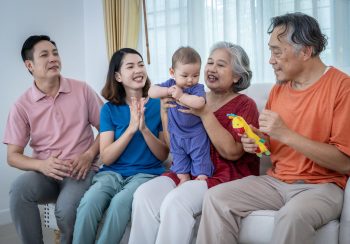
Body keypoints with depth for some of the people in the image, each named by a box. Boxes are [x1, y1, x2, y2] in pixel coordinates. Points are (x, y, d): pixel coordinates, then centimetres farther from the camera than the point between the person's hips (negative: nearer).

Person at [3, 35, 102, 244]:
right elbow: (13, 156, 2)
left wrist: (89, 155, -10)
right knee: (19, 189, -31)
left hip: (81, 170, -1)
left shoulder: (82, 90, 2)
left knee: (66, 209, -31)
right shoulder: (22, 105, 2)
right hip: (45, 172, 1)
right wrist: (42, 165, -18)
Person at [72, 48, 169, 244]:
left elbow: (163, 155, 0)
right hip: (112, 173, 1)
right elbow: (106, 158, -3)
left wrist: (144, 128, -17)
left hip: (147, 173, -1)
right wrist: (131, 128, -16)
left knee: (120, 202, -33)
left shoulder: (159, 104, 2)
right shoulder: (109, 109, 4)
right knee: (89, 202, -31)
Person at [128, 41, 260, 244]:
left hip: (228, 175, -5)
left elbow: (232, 152, -14)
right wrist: (165, 114, 0)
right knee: (144, 194, -21)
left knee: (176, 201, -31)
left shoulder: (245, 105, 0)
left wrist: (205, 114, -16)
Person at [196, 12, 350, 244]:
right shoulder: (278, 89, 9)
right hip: (276, 180, 6)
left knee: (292, 215, -37)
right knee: (216, 198, -14)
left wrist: (286, 134, -22)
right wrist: (256, 142, -3)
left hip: (322, 185, -6)